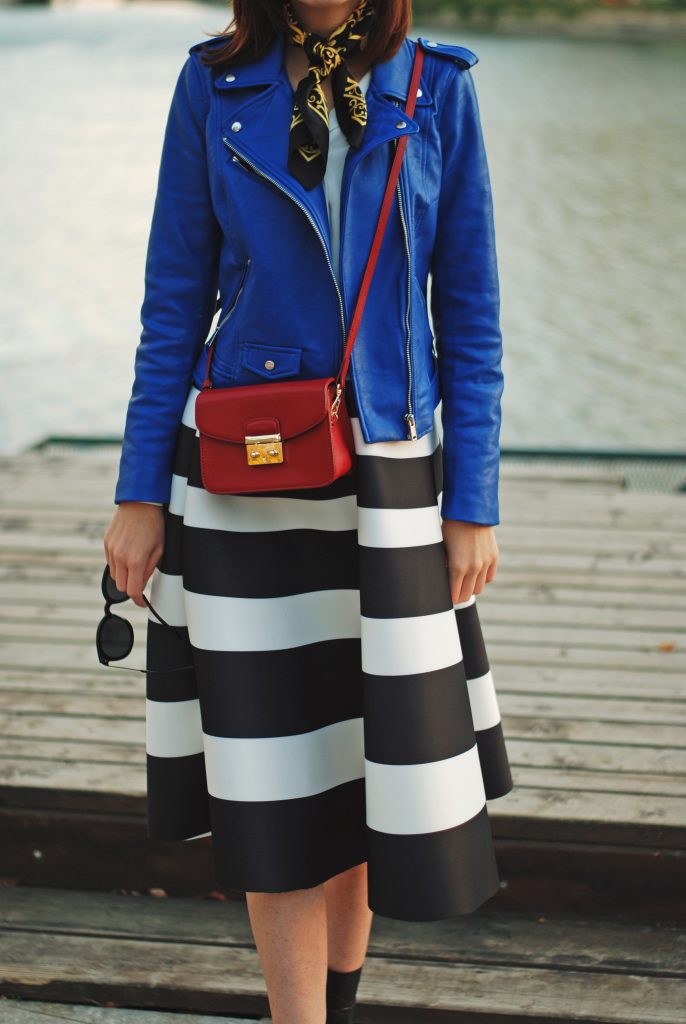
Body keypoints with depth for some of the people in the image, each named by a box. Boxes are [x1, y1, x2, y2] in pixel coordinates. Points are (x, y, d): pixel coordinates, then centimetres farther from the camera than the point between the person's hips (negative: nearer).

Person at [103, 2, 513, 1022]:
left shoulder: (437, 89, -1)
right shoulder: (215, 86, -1)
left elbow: (470, 313, 1)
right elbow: (175, 301, 2)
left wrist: (475, 505, -2)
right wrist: (139, 493, 1)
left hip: (390, 480, 1)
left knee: (378, 761, 10)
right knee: (275, 785, 3)